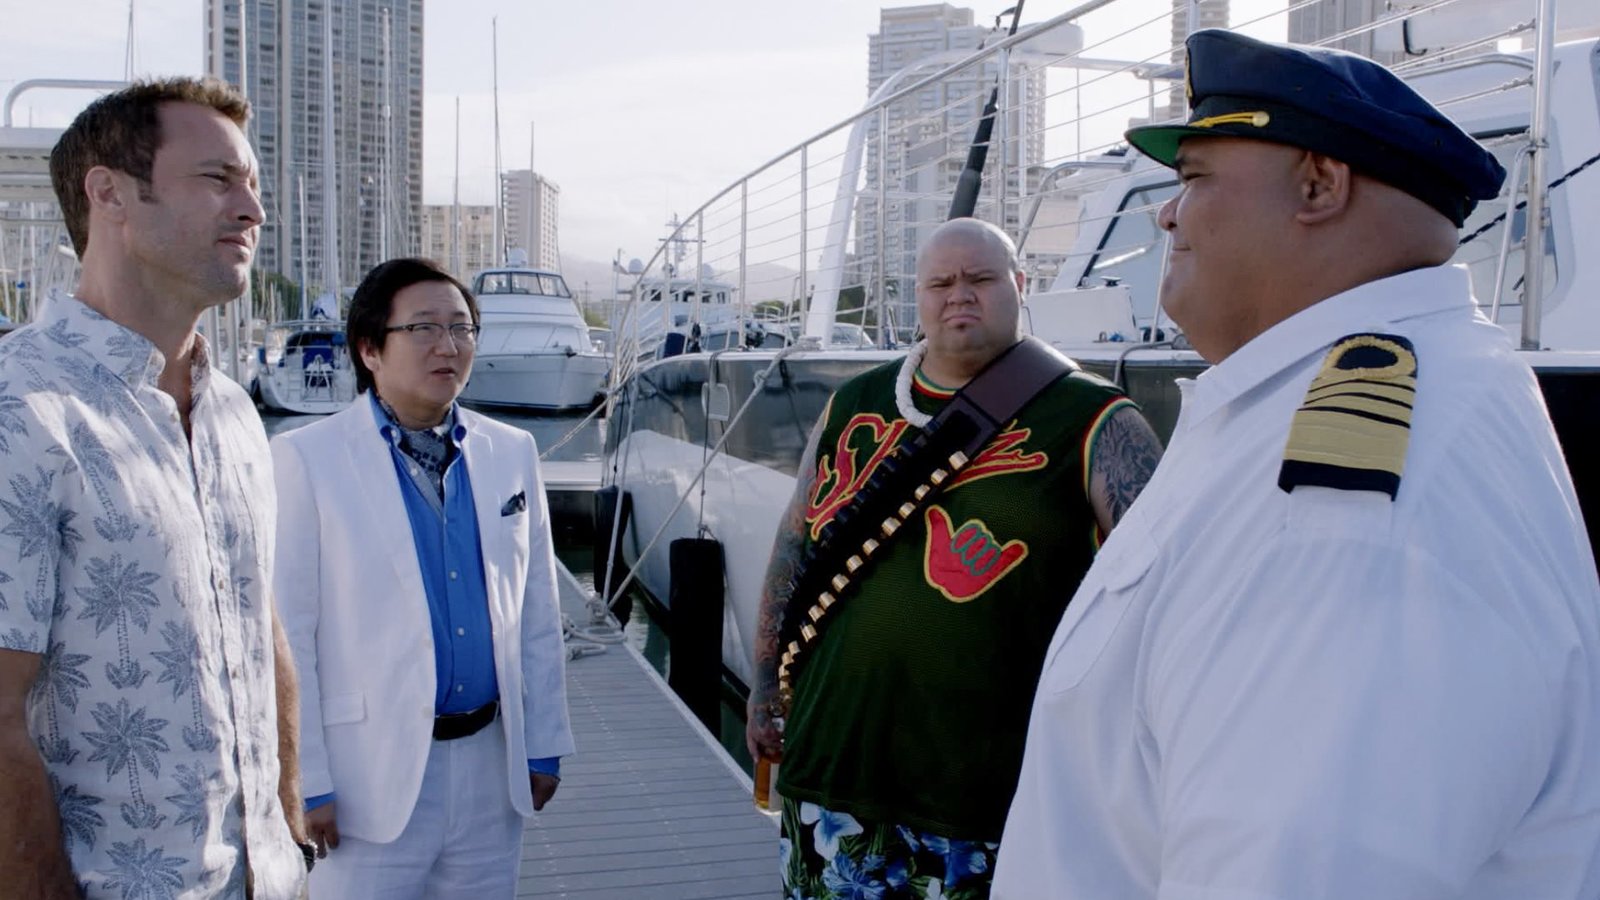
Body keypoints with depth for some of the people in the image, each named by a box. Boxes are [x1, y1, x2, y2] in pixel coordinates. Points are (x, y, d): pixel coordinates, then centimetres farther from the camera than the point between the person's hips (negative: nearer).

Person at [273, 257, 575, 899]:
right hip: (372, 775, -4)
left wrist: (543, 747, 9)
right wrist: (304, 784, -10)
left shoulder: (511, 452, 6)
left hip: (490, 767, 4)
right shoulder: (306, 460, -8)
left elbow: (537, 616, 9)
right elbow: (286, 635, -9)